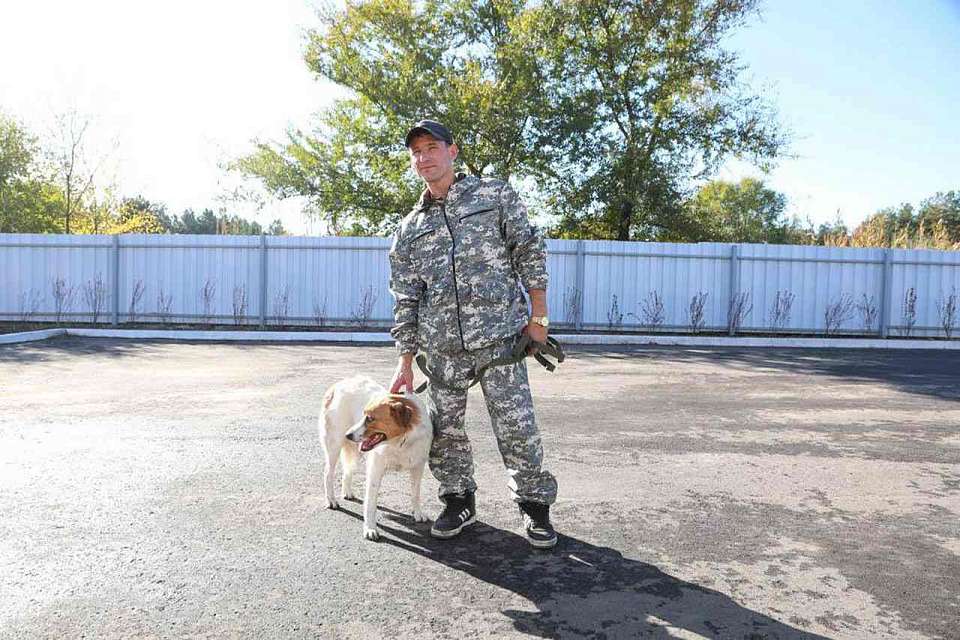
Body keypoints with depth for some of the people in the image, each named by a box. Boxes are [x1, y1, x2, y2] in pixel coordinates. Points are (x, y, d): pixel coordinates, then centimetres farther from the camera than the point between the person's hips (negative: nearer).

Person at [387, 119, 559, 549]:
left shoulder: (496, 195, 6)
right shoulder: (409, 229, 13)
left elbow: (530, 253, 4)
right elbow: (405, 300, 12)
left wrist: (537, 317, -2)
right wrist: (406, 362, 8)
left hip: (498, 336, -3)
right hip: (441, 347, 4)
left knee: (516, 426, -3)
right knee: (445, 429, 9)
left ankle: (535, 506, 16)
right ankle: (459, 503, 28)